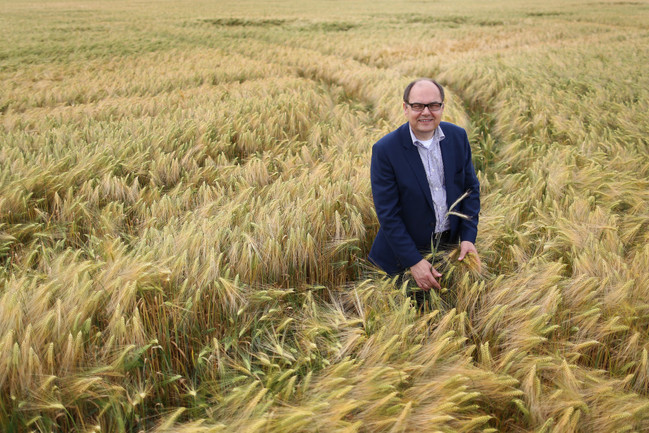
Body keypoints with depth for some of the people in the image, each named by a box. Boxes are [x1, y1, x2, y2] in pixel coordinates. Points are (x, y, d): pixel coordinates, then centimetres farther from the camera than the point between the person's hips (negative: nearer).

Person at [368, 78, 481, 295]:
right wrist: (414, 262, -19)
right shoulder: (385, 150, -19)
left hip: (452, 245, 4)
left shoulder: (458, 136, -4)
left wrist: (468, 237, -6)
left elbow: (471, 187, 4)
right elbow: (387, 213, -18)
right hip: (407, 251, -4)